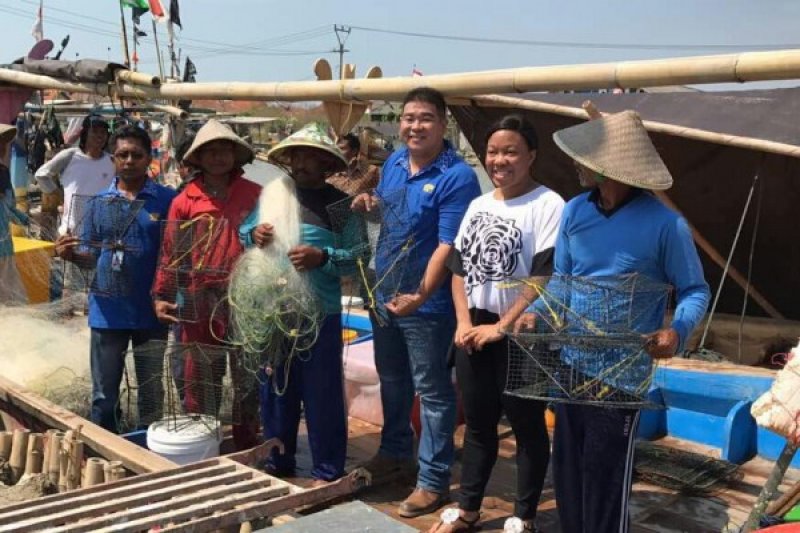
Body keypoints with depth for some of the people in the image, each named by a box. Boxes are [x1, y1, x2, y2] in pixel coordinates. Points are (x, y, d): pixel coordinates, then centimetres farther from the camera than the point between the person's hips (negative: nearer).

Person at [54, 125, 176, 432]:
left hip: (151, 311, -1)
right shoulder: (99, 202, 3)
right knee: (104, 395, 11)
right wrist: (69, 254, -16)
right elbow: (90, 256, 6)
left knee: (152, 394, 13)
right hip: (107, 311, 2)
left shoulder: (167, 200, -4)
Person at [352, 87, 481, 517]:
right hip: (383, 293, 8)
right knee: (392, 380, 22)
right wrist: (367, 205, -4)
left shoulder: (457, 177, -18)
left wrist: (420, 296, -33)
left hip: (426, 304, -7)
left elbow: (448, 246, -24)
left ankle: (434, 480, 17)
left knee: (431, 391, 5)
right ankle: (395, 451, 42)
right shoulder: (394, 162, 5)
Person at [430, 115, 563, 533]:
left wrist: (501, 327, -16)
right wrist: (464, 322, -1)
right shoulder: (478, 205, 11)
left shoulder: (547, 205, -10)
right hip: (474, 329, 6)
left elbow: (545, 277, -16)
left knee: (526, 424, 6)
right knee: (478, 422, 16)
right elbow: (459, 266, 12)